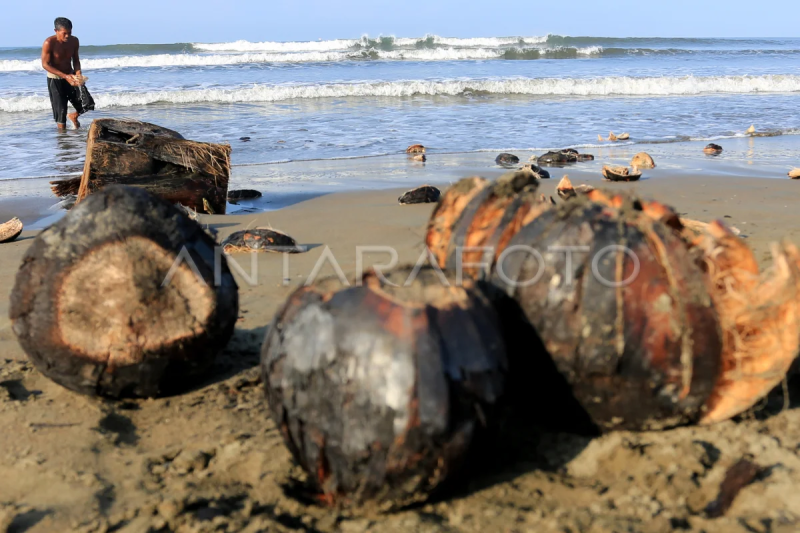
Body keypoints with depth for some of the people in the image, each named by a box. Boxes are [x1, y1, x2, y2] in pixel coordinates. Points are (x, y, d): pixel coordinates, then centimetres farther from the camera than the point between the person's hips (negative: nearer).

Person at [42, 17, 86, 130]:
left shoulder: (74, 41, -6)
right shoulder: (49, 43, -21)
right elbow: (45, 64, -19)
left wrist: (78, 73, -14)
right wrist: (65, 76, -28)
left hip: (70, 76, 5)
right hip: (55, 79, -4)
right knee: (60, 110, -3)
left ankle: (74, 116, 32)